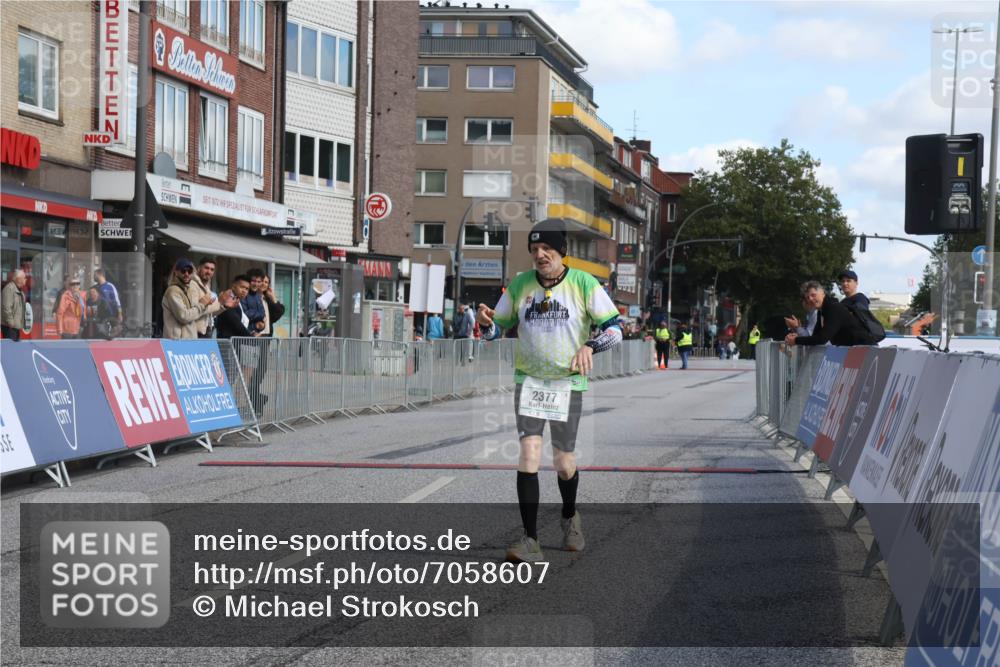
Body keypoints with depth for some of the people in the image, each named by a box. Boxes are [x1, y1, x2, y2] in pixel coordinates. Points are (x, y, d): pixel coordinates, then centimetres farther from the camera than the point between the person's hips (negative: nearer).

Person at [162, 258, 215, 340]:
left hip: (188, 340, 10)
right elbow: (184, 316, -18)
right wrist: (201, 305, -7)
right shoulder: (173, 291, -9)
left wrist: (205, 304, 7)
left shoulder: (185, 290, 20)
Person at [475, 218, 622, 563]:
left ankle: (569, 517, 36)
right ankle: (530, 541, -14)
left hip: (568, 382, -1)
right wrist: (485, 321, -13)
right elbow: (497, 329, 12)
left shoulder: (583, 284, -6)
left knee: (564, 463, 3)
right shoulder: (519, 284, 3)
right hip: (528, 380, 2)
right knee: (529, 451, -15)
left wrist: (589, 346, -25)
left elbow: (614, 328, -5)